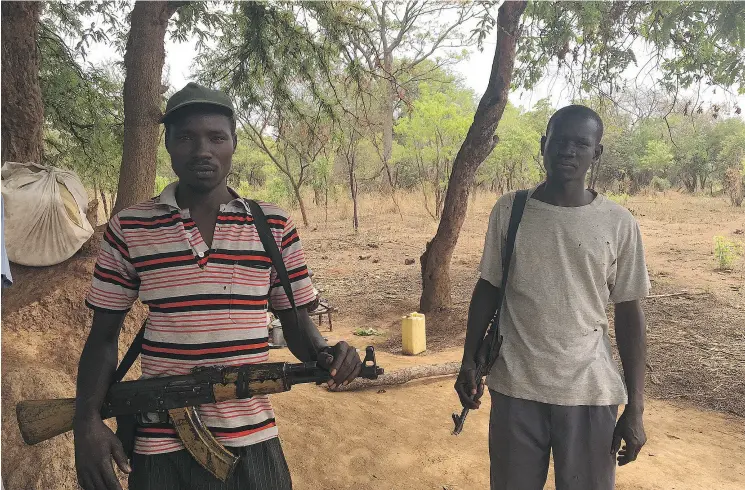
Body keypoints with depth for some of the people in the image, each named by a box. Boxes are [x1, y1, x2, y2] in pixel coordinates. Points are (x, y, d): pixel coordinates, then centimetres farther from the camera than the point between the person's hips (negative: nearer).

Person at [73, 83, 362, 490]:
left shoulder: (275, 227, -2)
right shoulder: (128, 230, -4)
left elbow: (296, 323, 4)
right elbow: (103, 336, 3)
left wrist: (325, 354, -16)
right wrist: (87, 421, -10)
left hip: (252, 442, 1)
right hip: (159, 447, 0)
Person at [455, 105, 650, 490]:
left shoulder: (619, 224, -4)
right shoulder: (508, 210, -2)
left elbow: (629, 314, 0)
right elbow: (488, 290, 5)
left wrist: (635, 408, -1)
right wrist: (469, 363, 2)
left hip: (589, 392, 0)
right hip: (515, 387, 1)